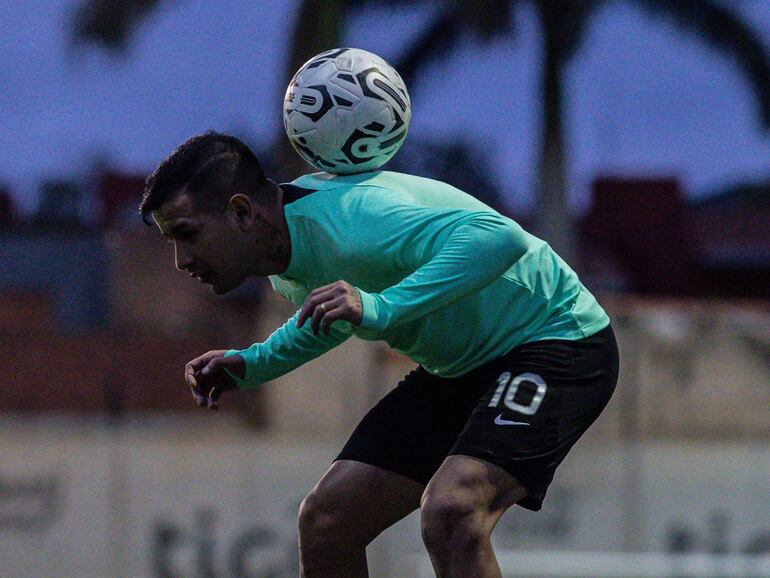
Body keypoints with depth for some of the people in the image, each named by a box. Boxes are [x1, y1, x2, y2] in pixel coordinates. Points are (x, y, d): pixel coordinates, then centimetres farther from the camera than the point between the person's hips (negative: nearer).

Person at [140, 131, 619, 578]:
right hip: (460, 369, 9)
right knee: (326, 522, 0)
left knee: (448, 516, -31)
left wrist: (380, 308, -49)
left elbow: (499, 237, -42)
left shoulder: (349, 216, -30)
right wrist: (252, 365, 6)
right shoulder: (284, 267, 0)